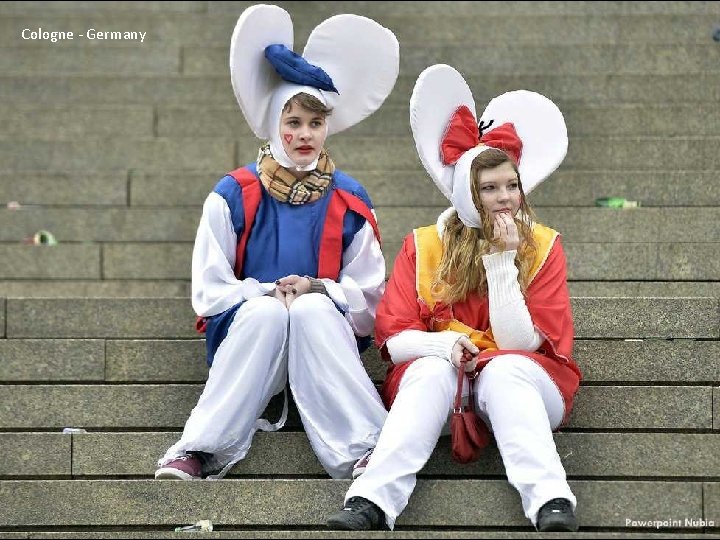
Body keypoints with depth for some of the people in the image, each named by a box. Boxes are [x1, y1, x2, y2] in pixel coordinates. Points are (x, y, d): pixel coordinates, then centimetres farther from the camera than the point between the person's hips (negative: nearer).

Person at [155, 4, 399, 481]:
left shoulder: (349, 201, 6)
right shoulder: (234, 196, 2)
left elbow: (368, 295, 7)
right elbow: (209, 291, 0)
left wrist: (315, 290, -12)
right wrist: (269, 293, -15)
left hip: (326, 336, 1)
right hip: (245, 331, -1)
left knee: (313, 307, -33)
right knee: (267, 309, -34)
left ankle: (365, 454, -42)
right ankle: (199, 454, -41)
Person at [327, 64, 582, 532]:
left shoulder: (542, 246, 3)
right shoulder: (425, 246, 6)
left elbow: (520, 342, -7)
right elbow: (394, 338, -1)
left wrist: (502, 260, -14)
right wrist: (441, 344, -23)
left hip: (519, 379, -1)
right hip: (441, 376, 1)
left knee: (504, 370, -34)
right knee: (430, 370, -33)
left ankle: (551, 503, -52)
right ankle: (372, 503, -49)